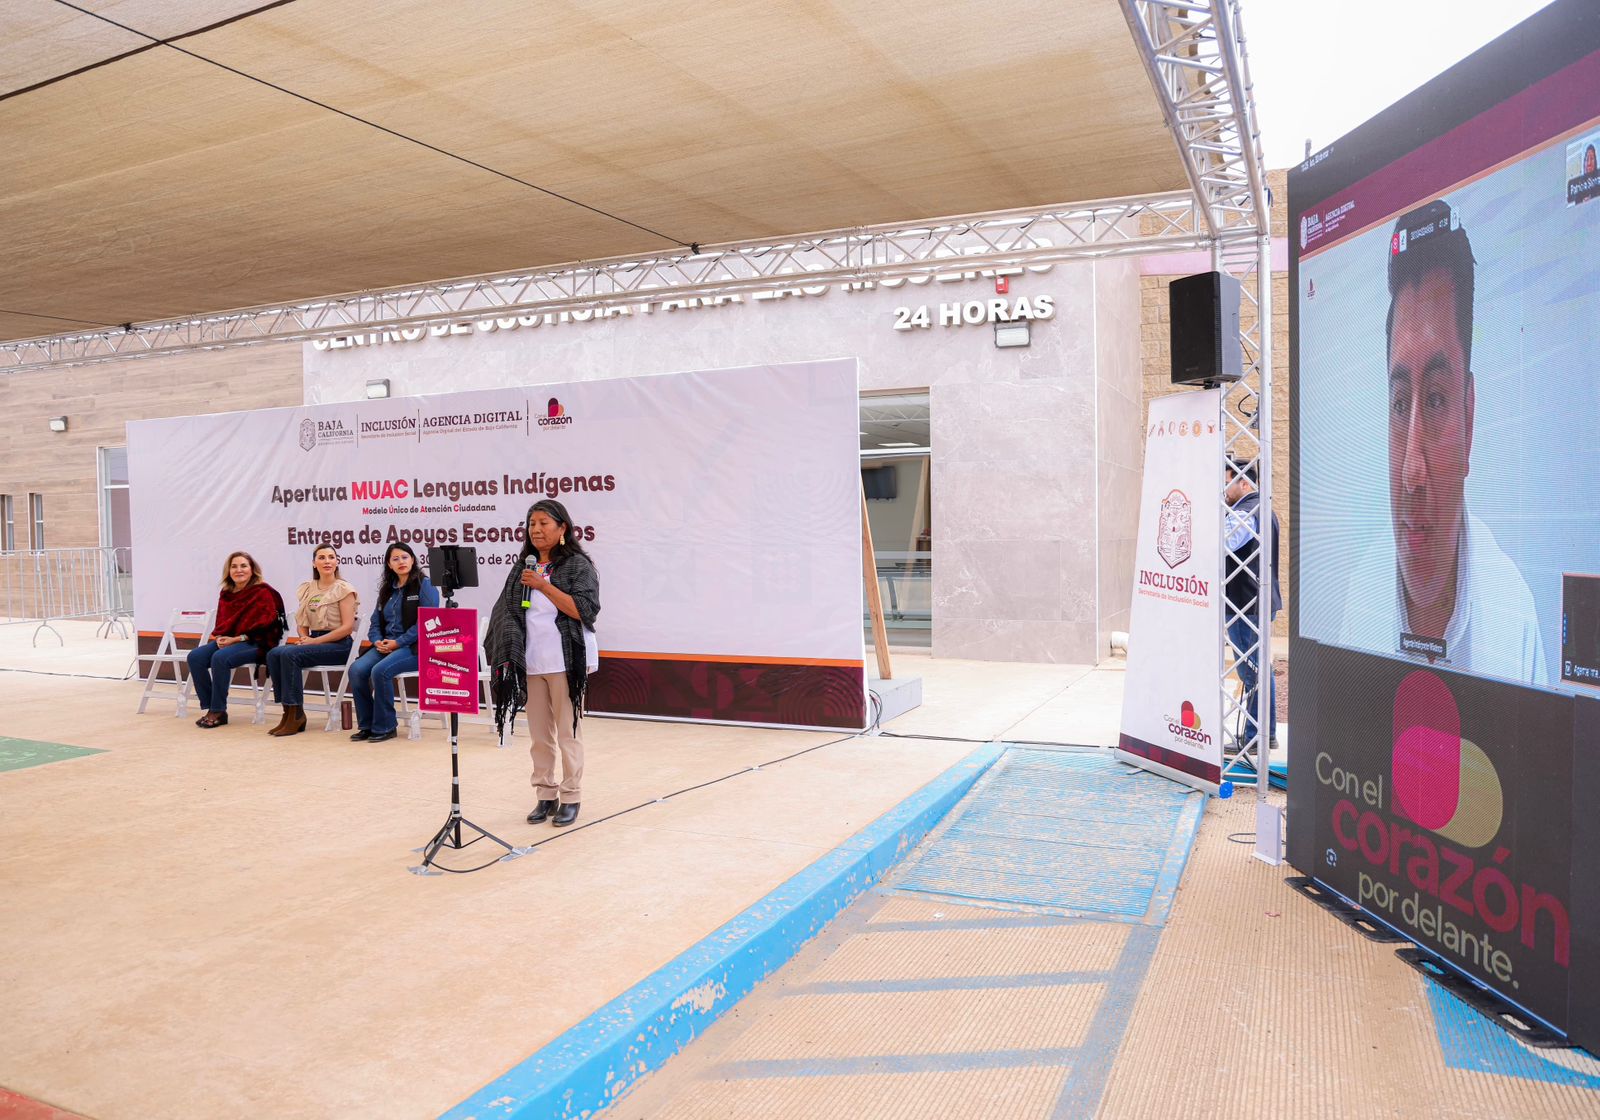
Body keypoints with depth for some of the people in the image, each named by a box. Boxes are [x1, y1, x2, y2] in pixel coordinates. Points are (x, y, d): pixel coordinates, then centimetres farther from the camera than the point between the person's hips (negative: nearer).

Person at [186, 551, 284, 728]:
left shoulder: (263, 592, -6)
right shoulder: (226, 594, 14)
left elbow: (262, 626, -12)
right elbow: (221, 623, 18)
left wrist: (237, 638, -17)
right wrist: (220, 637, -4)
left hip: (256, 643, -7)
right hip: (227, 640, 7)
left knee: (220, 658, -32)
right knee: (195, 656, -16)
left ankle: (218, 712, -19)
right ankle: (210, 707, -11)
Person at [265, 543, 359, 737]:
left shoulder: (343, 589, -5)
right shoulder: (307, 589, 14)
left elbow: (347, 627, -13)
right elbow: (302, 622, 17)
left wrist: (315, 641, -16)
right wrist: (305, 639, -5)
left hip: (339, 645, -6)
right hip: (314, 643, 6)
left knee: (290, 654, -28)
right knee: (273, 654, -20)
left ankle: (296, 715, -19)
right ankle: (288, 712, -15)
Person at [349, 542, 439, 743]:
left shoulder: (424, 585, -3)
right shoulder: (387, 589, 18)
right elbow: (375, 622, 18)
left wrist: (398, 642, -16)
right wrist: (378, 641, -4)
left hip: (416, 646, -6)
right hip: (386, 645, 6)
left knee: (380, 670, -30)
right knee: (357, 669, -19)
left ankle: (385, 727, -14)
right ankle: (366, 725, -5)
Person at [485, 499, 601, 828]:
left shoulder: (578, 565, -3)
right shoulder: (523, 569, 12)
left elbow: (583, 609, -13)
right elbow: (507, 613, 15)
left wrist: (543, 585, -17)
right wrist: (506, 656, 5)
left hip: (565, 662, -5)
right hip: (530, 663, 5)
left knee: (568, 733, 0)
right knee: (539, 734, 9)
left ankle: (570, 798, 9)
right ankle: (545, 796, 18)